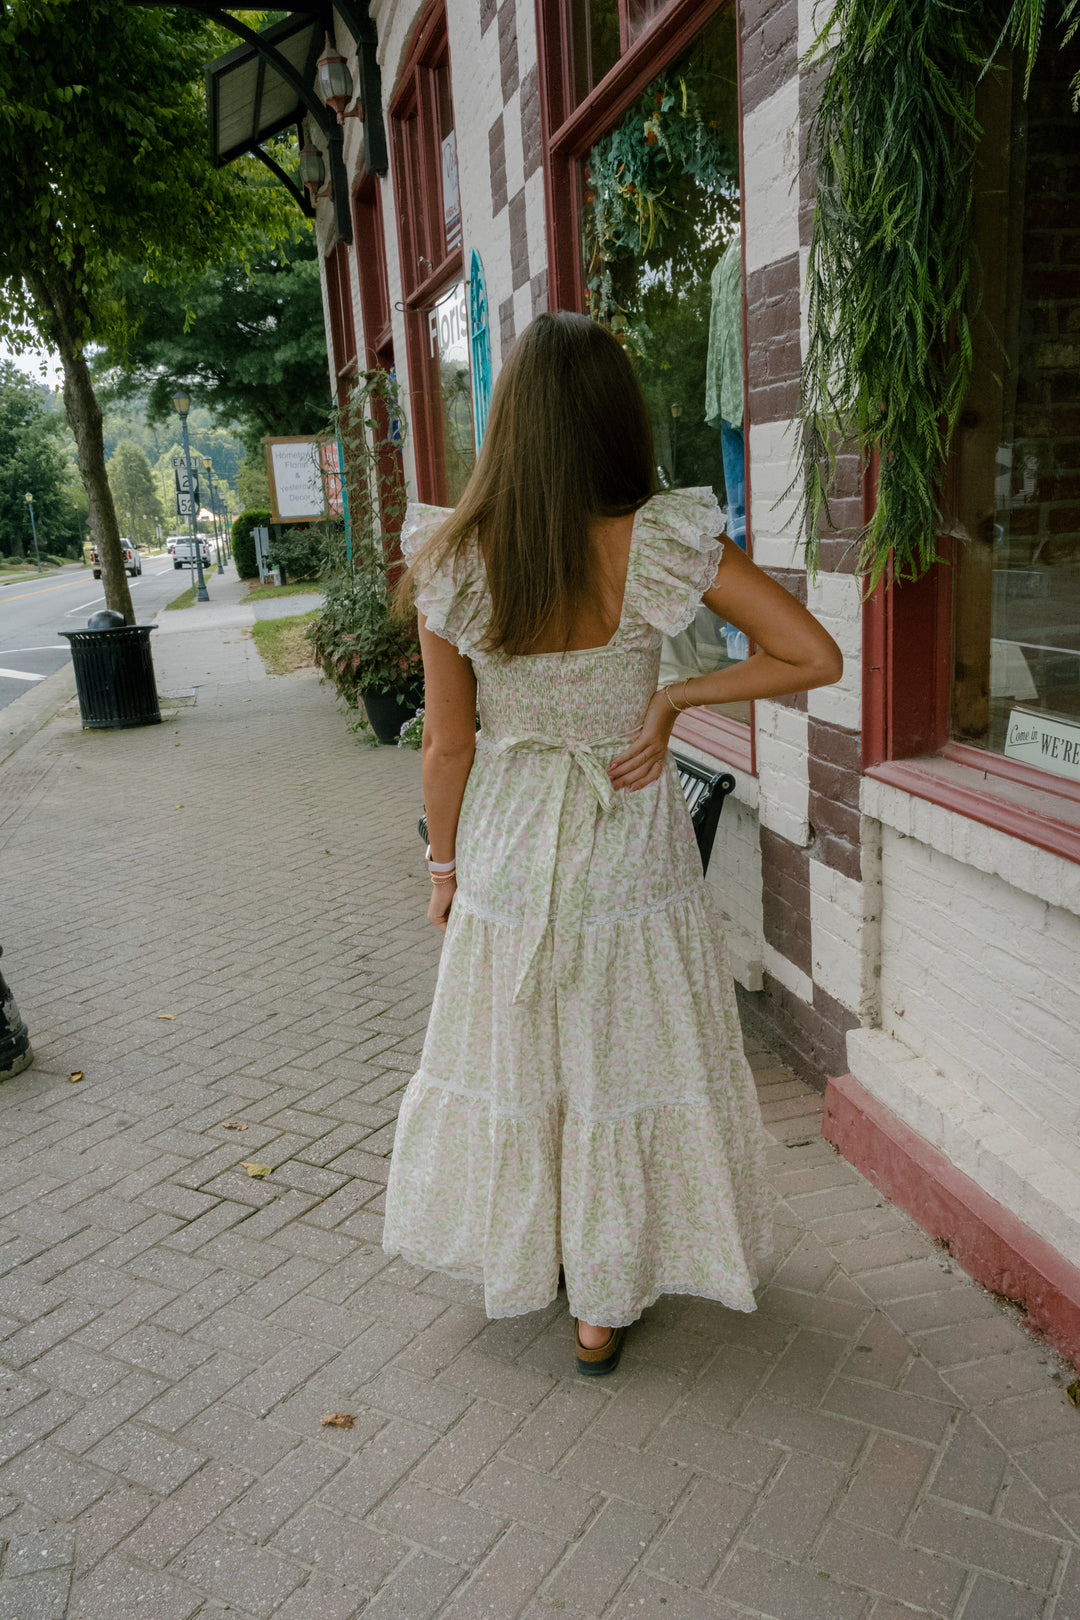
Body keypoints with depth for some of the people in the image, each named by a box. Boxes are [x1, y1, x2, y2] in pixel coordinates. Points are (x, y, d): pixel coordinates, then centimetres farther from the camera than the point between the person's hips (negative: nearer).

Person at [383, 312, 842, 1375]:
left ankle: (522, 1259, 46)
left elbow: (447, 745, -7)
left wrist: (444, 865, 7)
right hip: (631, 853, -1)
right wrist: (675, 699, -9)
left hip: (506, 851, 1)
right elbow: (815, 657, -16)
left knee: (508, 1058, 22)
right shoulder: (665, 544, -17)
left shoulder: (452, 560, -14)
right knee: (626, 1068, 17)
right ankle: (605, 1302, 34)